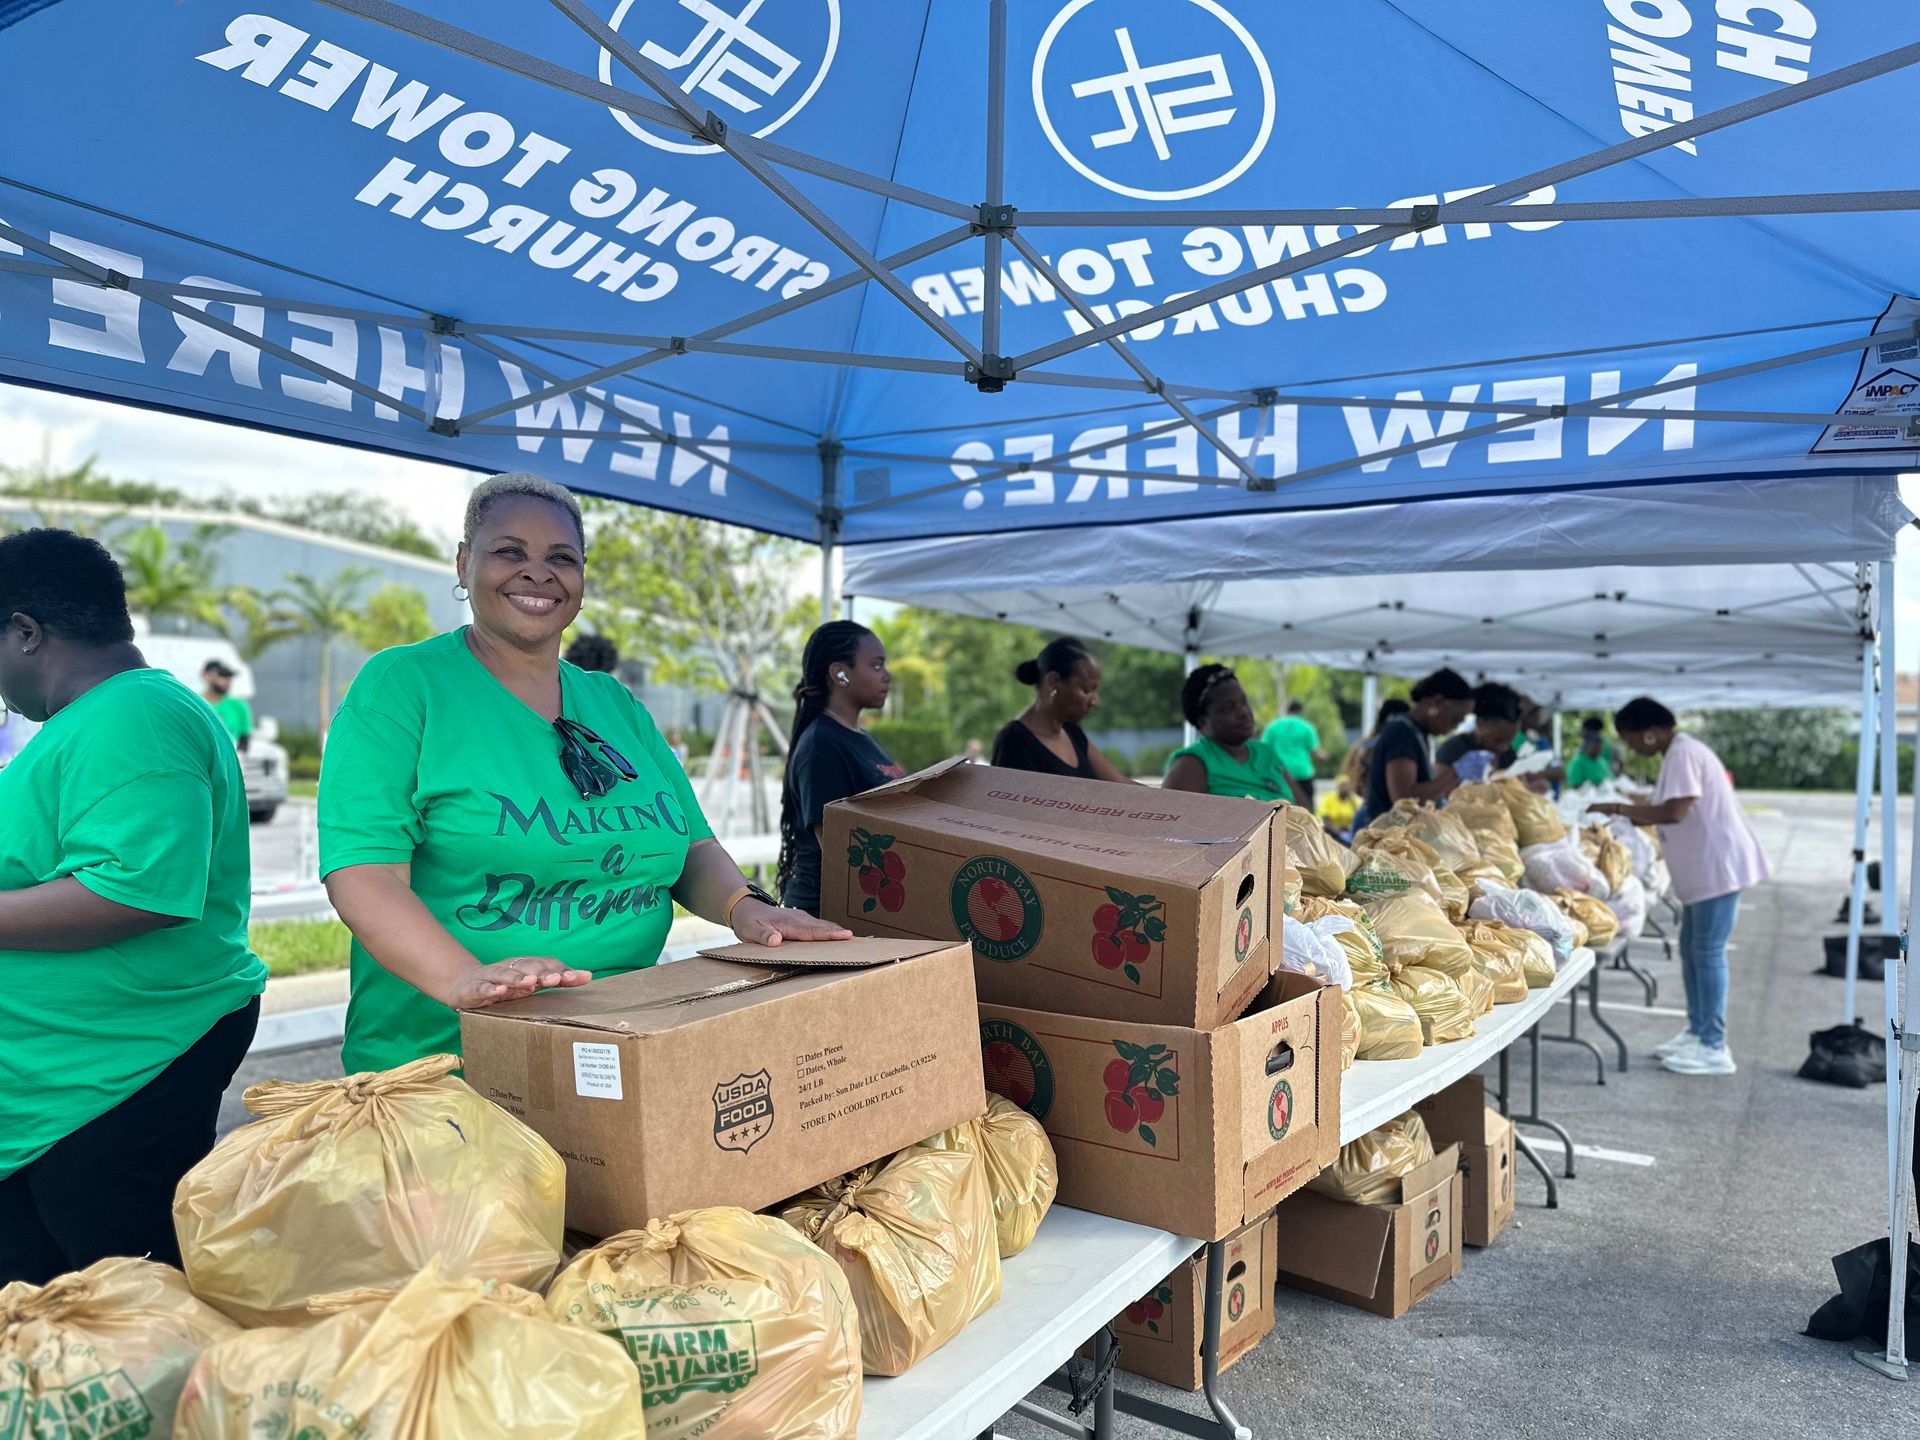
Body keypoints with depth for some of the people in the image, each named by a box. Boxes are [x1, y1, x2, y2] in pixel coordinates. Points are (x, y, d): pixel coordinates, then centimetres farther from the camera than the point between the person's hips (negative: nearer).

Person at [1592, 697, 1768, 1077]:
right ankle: (1697, 1032, 24)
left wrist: (1618, 809, -18)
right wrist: (1627, 818, 8)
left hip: (1718, 865, -11)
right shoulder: (1679, 752, 14)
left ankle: (1714, 1048, 0)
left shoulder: (1682, 753, -17)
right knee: (1691, 949, 15)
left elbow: (1674, 812, -25)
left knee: (1707, 952, -6)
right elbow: (1667, 812, 17)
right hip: (1702, 869, 11)